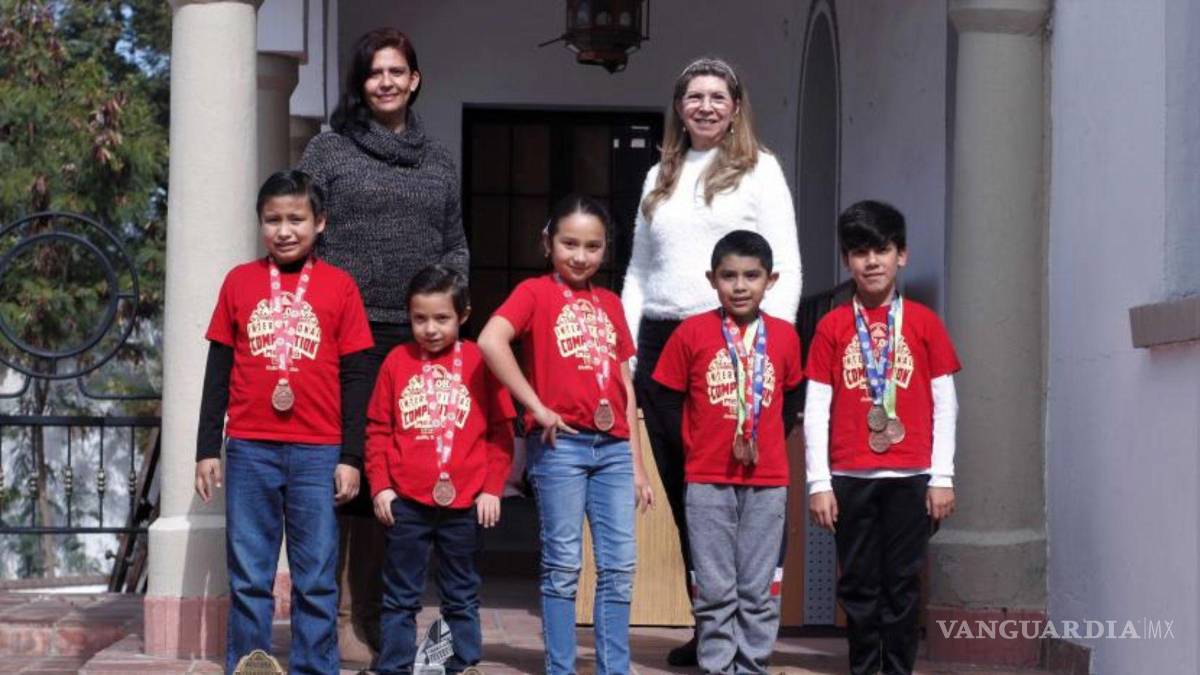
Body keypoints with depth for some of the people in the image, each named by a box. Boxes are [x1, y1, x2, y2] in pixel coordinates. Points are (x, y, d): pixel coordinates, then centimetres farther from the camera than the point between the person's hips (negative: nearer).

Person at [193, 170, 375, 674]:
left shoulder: (339, 286, 3)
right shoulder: (239, 282, 7)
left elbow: (353, 378, 4)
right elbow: (218, 371, 10)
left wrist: (350, 456, -1)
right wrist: (207, 448, 7)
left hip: (318, 453, -1)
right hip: (249, 450, 1)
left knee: (316, 581, 3)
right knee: (249, 579, 5)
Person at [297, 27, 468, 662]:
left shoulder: (438, 161, 16)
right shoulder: (328, 150, 5)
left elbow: (455, 246, 21)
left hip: (418, 338, 4)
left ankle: (373, 616, 16)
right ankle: (331, 616, 0)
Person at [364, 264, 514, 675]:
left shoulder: (479, 362, -1)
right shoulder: (397, 362, 3)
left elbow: (500, 430, 0)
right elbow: (378, 429, 5)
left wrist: (492, 488, -5)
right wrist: (380, 485, -2)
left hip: (464, 503, -1)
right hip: (405, 502, 1)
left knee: (461, 597, 10)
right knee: (400, 597, 8)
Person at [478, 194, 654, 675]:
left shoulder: (610, 303, 17)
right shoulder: (535, 292, 0)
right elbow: (490, 341, -19)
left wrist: (637, 464, 13)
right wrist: (537, 407, -17)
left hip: (613, 446, 5)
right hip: (561, 443, -5)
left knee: (619, 566, 4)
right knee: (563, 565, -1)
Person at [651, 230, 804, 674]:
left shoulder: (785, 336, 2)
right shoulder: (692, 332, -3)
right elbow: (667, 400, 5)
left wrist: (766, 444, 8)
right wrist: (692, 450, 6)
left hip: (767, 481, 2)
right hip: (708, 482, -1)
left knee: (759, 590, 6)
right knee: (715, 589, 2)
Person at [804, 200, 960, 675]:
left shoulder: (923, 322, 4)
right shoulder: (832, 327, 5)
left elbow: (944, 404, 4)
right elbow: (816, 408, 3)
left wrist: (942, 477, -1)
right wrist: (819, 483, -2)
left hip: (910, 475, 0)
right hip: (850, 476, 1)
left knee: (902, 582, 3)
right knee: (858, 583, 5)